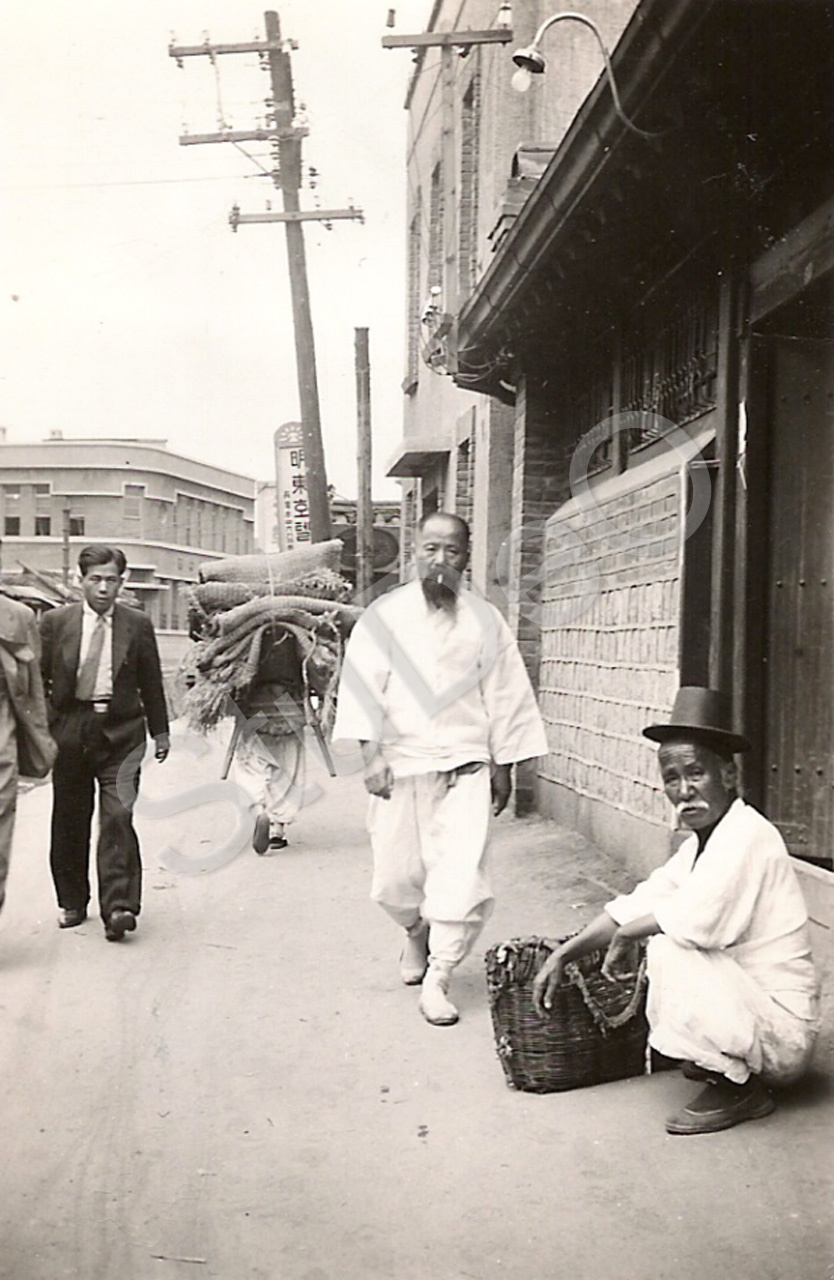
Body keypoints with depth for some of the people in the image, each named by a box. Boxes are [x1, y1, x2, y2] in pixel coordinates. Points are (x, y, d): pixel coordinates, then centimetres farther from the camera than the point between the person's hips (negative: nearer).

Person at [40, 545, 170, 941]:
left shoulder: (137, 625, 4)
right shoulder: (56, 622, 4)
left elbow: (151, 682, 10)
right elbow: (39, 679, 6)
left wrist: (160, 730, 11)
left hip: (120, 733, -1)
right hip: (70, 731, 1)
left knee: (118, 817, -12)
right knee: (69, 821, 9)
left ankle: (118, 907, -12)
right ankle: (72, 903, 24)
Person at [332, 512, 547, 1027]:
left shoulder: (486, 622, 4)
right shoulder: (385, 615, 1)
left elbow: (505, 696, 9)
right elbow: (364, 688, -3)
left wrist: (503, 766, 9)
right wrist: (372, 756, -11)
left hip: (464, 766, 0)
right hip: (400, 764, 0)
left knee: (462, 877, -9)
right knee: (397, 876, 7)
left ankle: (437, 978, 4)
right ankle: (418, 934, 39)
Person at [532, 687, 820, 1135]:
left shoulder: (747, 834, -20)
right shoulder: (700, 845, 8)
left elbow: (697, 918, -31)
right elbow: (637, 904, 10)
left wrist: (625, 935, -13)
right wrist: (562, 955, 3)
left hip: (783, 1035, -9)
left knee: (671, 945, -25)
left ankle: (736, 1090, -8)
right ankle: (716, 1062, 17)